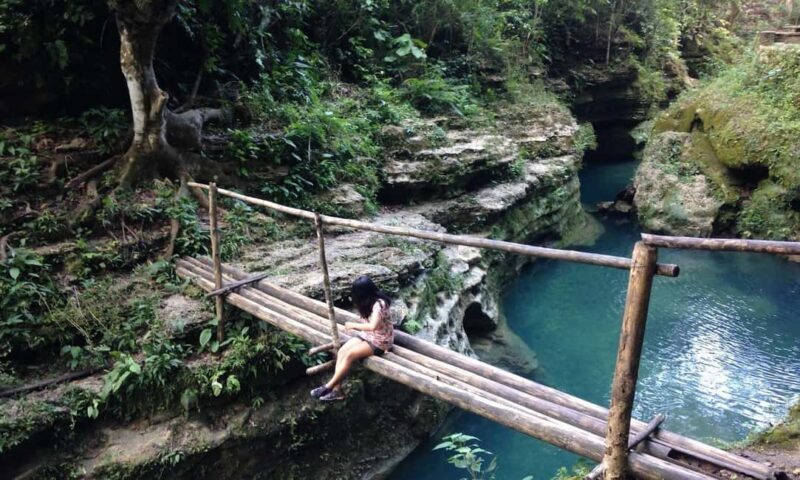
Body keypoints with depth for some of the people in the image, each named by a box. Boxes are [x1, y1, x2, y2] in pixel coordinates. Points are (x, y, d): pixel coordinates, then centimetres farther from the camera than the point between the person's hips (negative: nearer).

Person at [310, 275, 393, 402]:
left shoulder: (379, 304, -26)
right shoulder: (368, 302, 4)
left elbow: (373, 326, -36)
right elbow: (367, 321, 6)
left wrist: (353, 325, -24)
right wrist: (354, 327, -8)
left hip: (379, 341, -8)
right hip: (366, 335, 8)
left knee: (350, 355, -23)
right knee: (342, 351, -14)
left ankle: (328, 387, -11)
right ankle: (336, 390, -15)